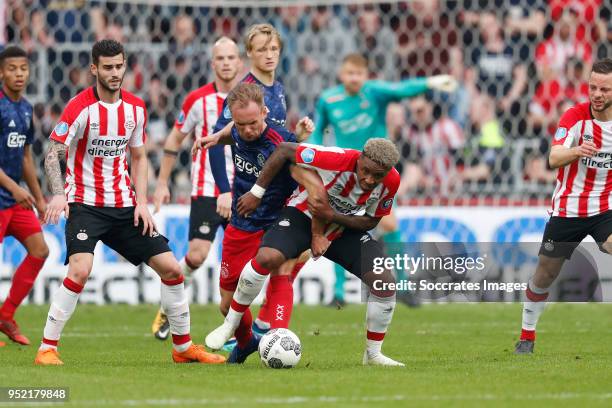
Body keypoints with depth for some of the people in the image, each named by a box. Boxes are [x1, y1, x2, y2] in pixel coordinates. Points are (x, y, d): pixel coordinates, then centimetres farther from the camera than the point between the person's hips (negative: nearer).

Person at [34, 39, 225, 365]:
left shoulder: (136, 108, 5)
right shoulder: (80, 107, -12)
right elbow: (52, 155, -13)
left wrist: (141, 201, 3)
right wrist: (59, 194, -30)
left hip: (124, 205, 6)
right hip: (85, 203, -5)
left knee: (171, 268, 2)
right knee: (80, 270, -27)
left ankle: (183, 347, 19)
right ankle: (47, 348, -16)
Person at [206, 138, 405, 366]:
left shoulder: (391, 183, -21)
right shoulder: (339, 159, -34)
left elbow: (371, 222, -8)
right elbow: (284, 150, -23)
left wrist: (331, 216, -27)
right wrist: (256, 193, -19)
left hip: (345, 229, 4)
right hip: (303, 216, -4)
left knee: (385, 283, -12)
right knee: (267, 257, -31)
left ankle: (373, 354, 8)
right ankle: (229, 325, -10)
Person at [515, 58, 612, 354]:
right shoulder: (574, 116, -12)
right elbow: (554, 158, -25)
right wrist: (577, 151, -45)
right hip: (567, 210, -1)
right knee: (544, 275, 7)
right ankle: (527, 335, 28)